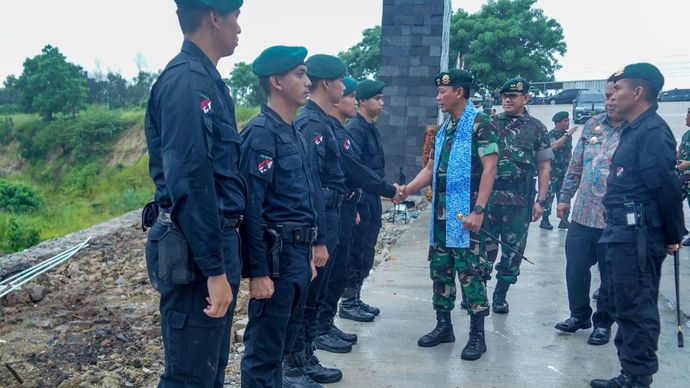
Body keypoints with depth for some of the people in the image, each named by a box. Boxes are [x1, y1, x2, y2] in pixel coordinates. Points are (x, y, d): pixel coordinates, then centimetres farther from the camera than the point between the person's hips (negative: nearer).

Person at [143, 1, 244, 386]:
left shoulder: (206, 78, 14)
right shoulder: (187, 81, -18)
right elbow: (190, 183, -24)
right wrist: (214, 269, -23)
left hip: (217, 240, 10)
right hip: (198, 250, -10)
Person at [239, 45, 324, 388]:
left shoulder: (293, 133, 14)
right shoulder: (261, 133, -14)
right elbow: (251, 206, -19)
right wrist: (258, 271, -21)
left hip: (298, 253, 9)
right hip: (277, 255, -9)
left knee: (285, 334, 20)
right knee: (264, 343, 1)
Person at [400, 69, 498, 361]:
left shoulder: (479, 125, -8)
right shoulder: (444, 129, 15)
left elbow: (489, 168, -14)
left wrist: (478, 210, -20)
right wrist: (407, 189, 4)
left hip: (465, 213, -8)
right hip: (440, 213, 8)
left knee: (470, 272, -4)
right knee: (440, 269, 12)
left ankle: (477, 335, 6)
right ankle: (443, 326, 23)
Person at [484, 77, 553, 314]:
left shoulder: (536, 128, 4)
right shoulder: (490, 123, 7)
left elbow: (544, 167, 4)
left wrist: (540, 200, -3)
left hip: (520, 201, 0)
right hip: (489, 195, 0)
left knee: (513, 250, 6)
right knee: (484, 246, 3)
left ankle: (500, 296, 21)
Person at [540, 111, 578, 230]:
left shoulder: (568, 135, 11)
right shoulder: (551, 134, -8)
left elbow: (569, 151, 19)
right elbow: (554, 146, -28)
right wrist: (567, 135, -26)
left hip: (565, 170, 6)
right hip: (553, 170, -6)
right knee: (549, 195, -6)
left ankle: (564, 220, 13)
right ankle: (544, 220, -1)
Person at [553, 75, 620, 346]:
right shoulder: (593, 124, 8)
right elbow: (576, 164, 14)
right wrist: (565, 197, 14)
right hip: (582, 214, 5)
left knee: (611, 275, 9)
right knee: (575, 268, 12)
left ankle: (603, 322, 27)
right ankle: (579, 314, 31)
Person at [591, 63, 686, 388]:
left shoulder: (653, 132, -16)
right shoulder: (633, 130, 15)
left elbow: (667, 187, -19)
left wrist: (673, 236, -11)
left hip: (638, 236, -10)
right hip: (622, 233, 10)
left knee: (636, 309, -2)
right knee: (624, 305, 16)